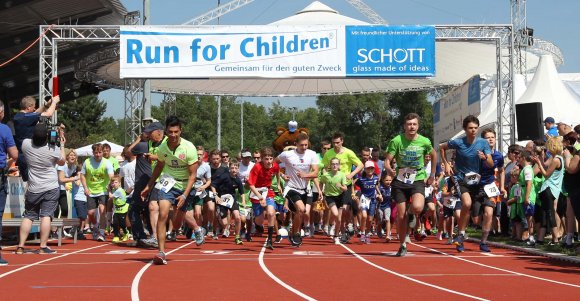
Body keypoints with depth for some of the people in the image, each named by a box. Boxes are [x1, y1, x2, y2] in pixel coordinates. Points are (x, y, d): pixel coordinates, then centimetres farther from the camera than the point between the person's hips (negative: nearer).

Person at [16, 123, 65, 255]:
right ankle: (43, 247, -8)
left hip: (33, 189, 3)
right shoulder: (53, 149, -12)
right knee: (46, 216, -5)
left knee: (28, 216, 10)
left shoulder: (26, 144, -8)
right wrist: (62, 144, 15)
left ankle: (20, 247, 9)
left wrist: (37, 132, 17)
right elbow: (62, 162, 8)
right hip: (51, 188, -3)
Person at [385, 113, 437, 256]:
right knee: (401, 216, 1)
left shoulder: (424, 141, -5)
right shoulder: (396, 141, -10)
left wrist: (432, 175, 15)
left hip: (418, 180, 0)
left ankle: (411, 214, 10)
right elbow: (387, 161, -12)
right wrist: (390, 170, -34)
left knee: (417, 207, -28)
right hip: (400, 181, 0)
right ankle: (402, 245, 20)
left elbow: (434, 155, 15)